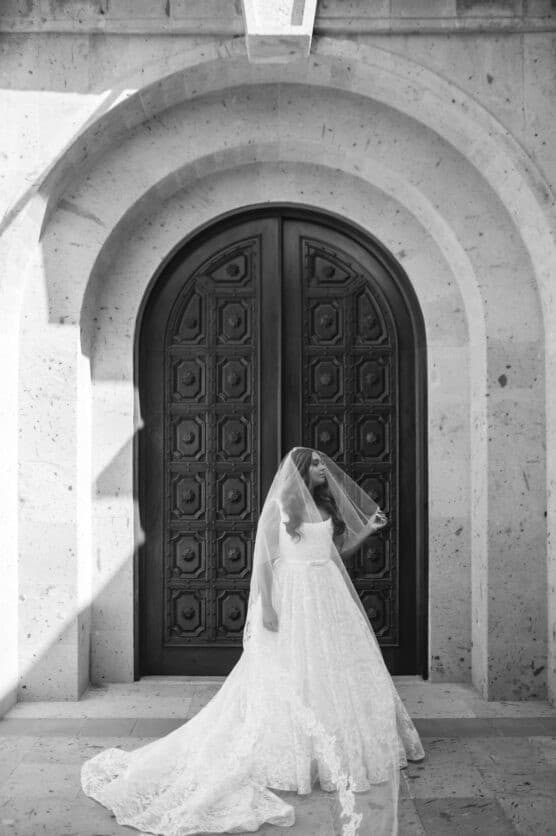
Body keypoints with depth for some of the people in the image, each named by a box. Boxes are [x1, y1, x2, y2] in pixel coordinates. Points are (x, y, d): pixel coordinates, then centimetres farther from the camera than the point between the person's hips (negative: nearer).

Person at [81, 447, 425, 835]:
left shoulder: (327, 507, 10)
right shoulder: (278, 506, -7)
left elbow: (338, 553, 15)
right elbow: (264, 559, -9)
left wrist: (369, 529, 5)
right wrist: (266, 607, -15)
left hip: (329, 600, 6)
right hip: (293, 599, -6)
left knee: (338, 674, 10)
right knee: (290, 679, 1)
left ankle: (339, 751, 25)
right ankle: (288, 757, 13)